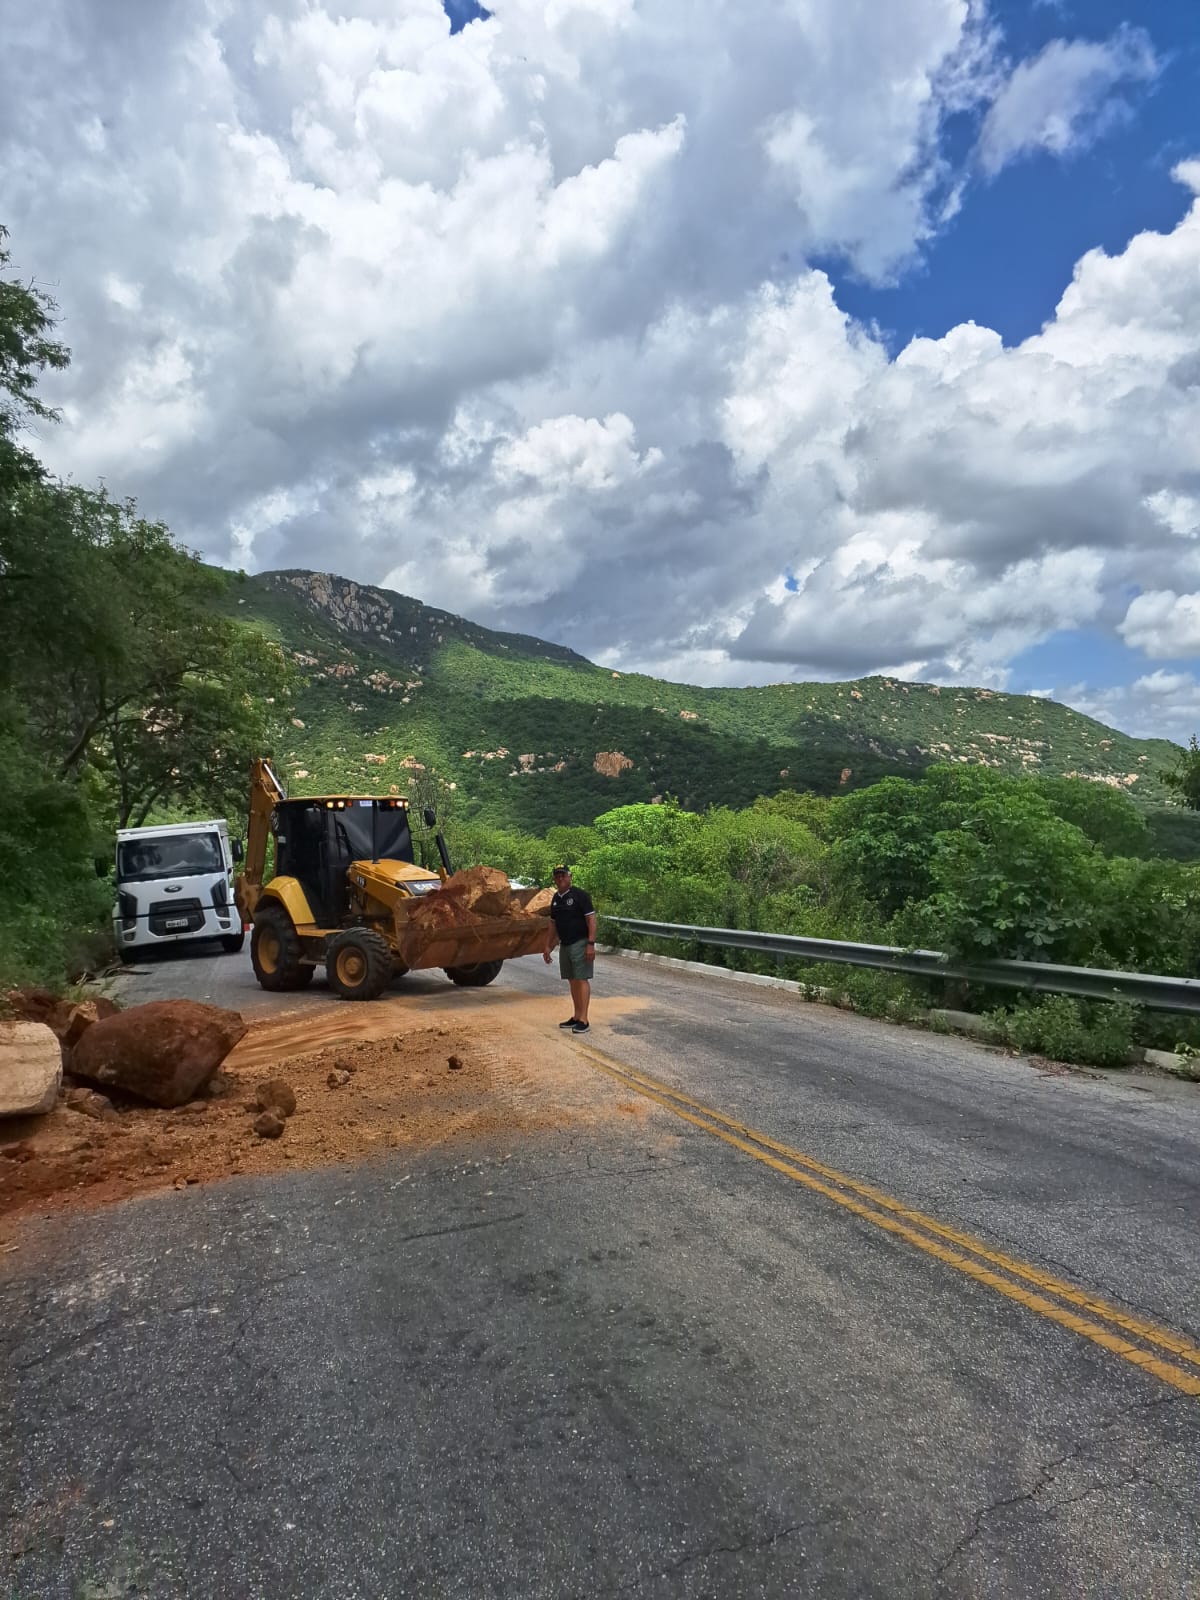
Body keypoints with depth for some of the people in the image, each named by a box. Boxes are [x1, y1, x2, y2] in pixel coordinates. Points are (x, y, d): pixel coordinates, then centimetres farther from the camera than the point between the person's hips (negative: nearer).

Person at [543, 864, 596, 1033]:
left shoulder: (580, 895, -10)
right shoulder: (556, 899, 13)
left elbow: (591, 919, -14)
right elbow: (553, 924, 20)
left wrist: (591, 944, -20)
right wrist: (548, 946, 18)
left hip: (580, 943, -7)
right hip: (564, 945, 7)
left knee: (582, 979, -8)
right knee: (572, 981, 11)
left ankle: (583, 1020, -8)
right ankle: (576, 1017, 17)